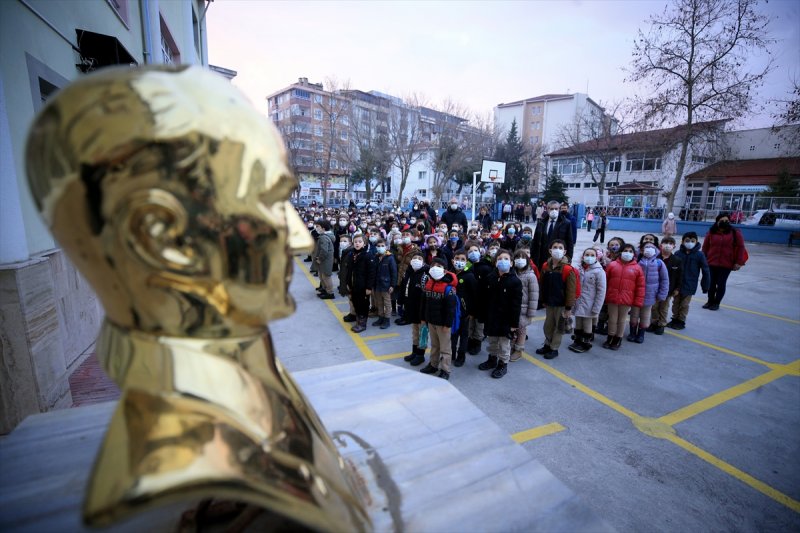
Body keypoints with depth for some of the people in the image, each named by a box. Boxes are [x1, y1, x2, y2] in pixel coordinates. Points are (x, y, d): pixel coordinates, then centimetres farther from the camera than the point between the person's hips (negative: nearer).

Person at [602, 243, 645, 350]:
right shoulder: (612, 265, 0)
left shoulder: (637, 268, -1)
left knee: (621, 320, 12)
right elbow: (605, 281, 3)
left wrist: (638, 301, -3)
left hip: (626, 300, 0)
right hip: (612, 298, 0)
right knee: (612, 319, 10)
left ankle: (618, 340, 26)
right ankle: (610, 339, 25)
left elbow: (640, 286, 0)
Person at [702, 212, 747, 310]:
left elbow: (740, 247, -2)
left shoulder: (735, 233, -2)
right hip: (711, 263, 1)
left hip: (726, 264, -1)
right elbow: (705, 247, 5)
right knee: (711, 283, 10)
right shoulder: (711, 232, 0)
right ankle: (710, 301, 25)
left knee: (721, 284, 6)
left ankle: (717, 303, 18)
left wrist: (739, 262, -8)